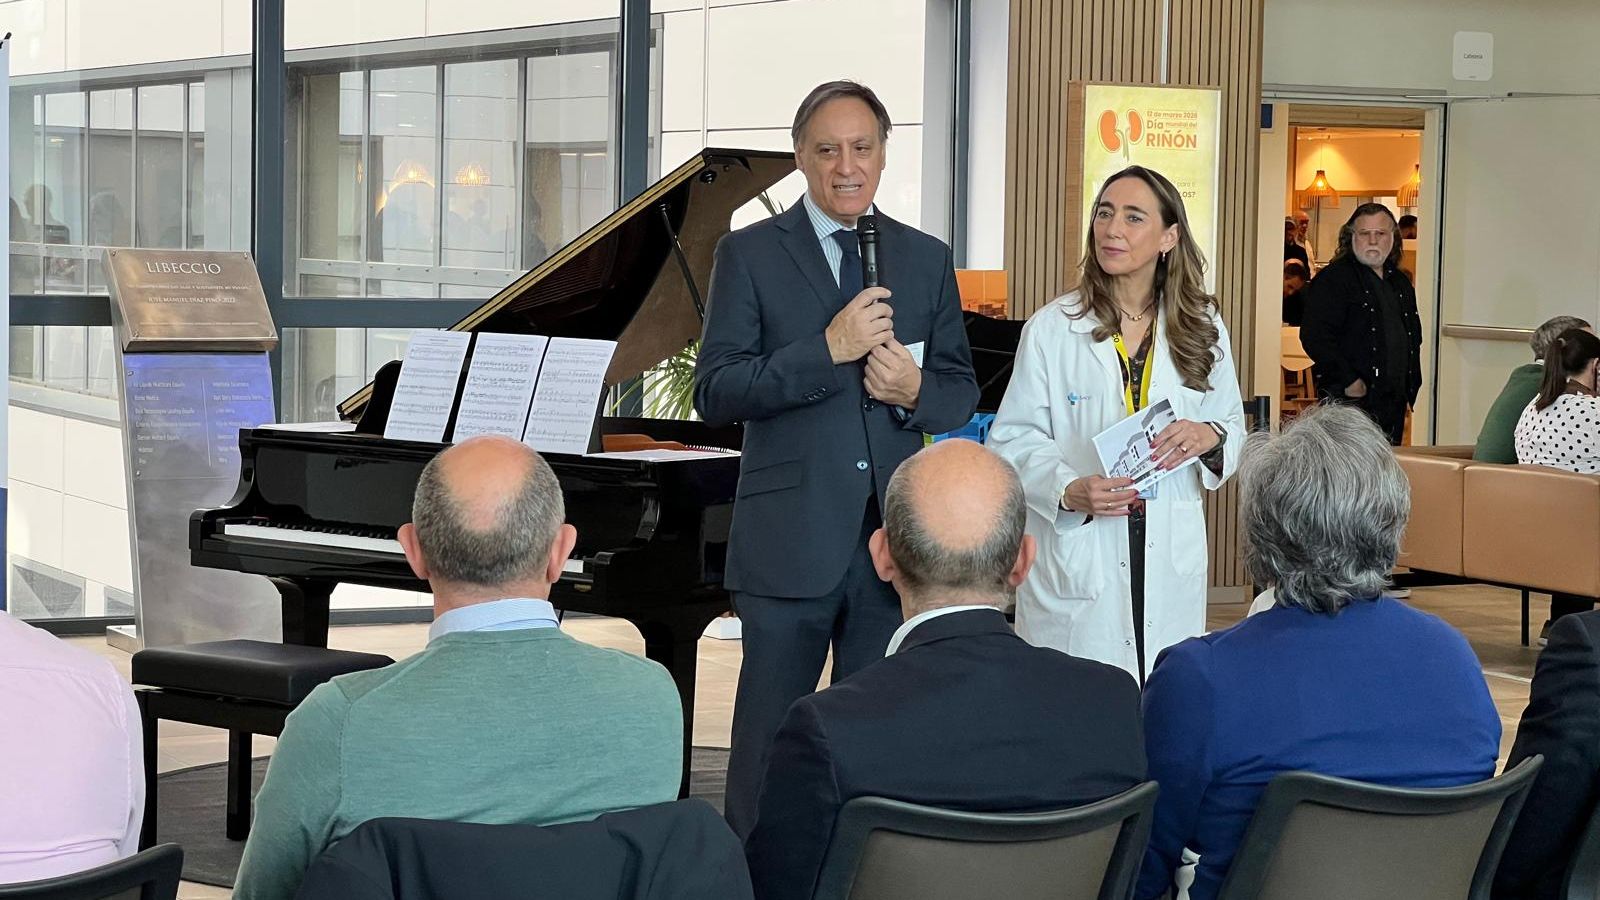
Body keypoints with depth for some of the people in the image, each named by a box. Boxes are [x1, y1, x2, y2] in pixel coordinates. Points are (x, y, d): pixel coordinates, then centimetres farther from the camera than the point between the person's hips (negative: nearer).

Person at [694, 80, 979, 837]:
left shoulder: (927, 260, 11)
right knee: (768, 745, 4)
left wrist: (916, 391, -10)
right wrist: (826, 350, -19)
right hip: (790, 540, -3)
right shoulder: (749, 254, 0)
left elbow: (962, 392, 13)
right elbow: (714, 392, -9)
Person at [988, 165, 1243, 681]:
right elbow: (1013, 439, -3)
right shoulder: (1051, 328, -1)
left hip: (1170, 558, 2)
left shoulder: (1203, 329, 8)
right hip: (1077, 555, -2)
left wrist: (1209, 436, -10)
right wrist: (1068, 491, -20)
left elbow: (1234, 426, 14)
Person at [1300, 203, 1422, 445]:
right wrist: (1349, 381, -17)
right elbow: (1314, 336, -15)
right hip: (1351, 401, -7)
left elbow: (1414, 337, 27)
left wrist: (1412, 385, 14)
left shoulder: (1400, 283, 19)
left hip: (1394, 403, 7)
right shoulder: (1333, 279, -6)